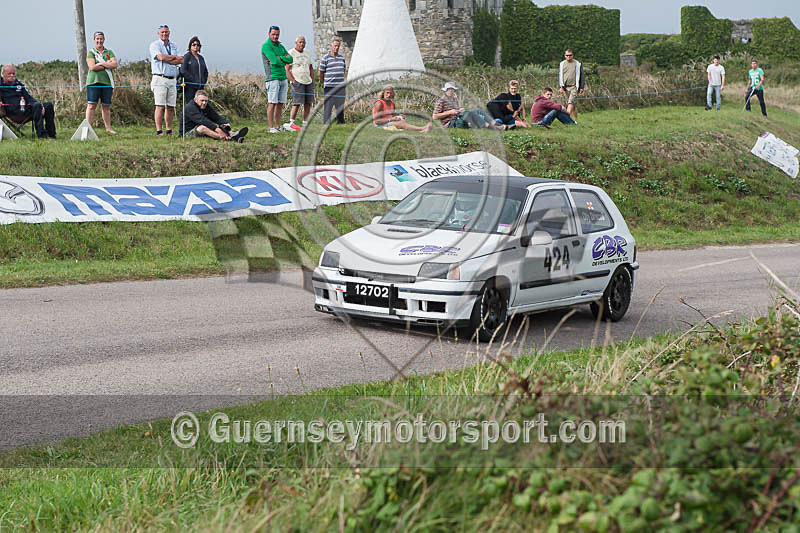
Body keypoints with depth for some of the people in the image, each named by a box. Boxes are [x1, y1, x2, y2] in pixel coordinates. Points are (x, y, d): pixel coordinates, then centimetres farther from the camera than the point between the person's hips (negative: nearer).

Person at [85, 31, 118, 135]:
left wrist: (101, 63, -8)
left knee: (106, 106, 7)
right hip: (93, 81, -3)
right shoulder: (91, 53, 5)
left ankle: (108, 128, 14)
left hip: (107, 82, 3)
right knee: (91, 106, -7)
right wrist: (107, 64, -6)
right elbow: (92, 67, -10)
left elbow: (114, 65, -1)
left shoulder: (109, 52, 15)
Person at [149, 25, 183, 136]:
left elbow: (180, 61, 4)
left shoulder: (174, 46, 17)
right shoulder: (154, 45, 2)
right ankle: (158, 130, -12)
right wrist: (175, 57, -1)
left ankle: (169, 130, 12)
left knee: (170, 106, 5)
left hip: (172, 80, 5)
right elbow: (161, 57, -16)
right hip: (160, 79, -5)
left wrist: (167, 59, -8)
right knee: (160, 106, -11)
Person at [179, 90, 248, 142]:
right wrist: (215, 128, -41)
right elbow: (202, 120, -31)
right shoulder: (190, 108, -18)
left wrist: (226, 123, -24)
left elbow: (217, 117, -2)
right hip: (188, 133, -8)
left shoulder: (207, 106, 8)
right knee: (202, 128, -37)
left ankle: (232, 135, -42)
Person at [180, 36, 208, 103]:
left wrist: (204, 82, 11)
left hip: (200, 87, 6)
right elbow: (183, 71, -12)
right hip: (190, 87, -6)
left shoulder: (201, 58, 17)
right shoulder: (187, 56, -2)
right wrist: (192, 80, -14)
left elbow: (205, 72, 26)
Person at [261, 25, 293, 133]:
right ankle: (271, 127, -7)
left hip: (283, 78, 7)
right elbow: (275, 61, -16)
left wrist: (280, 58, -7)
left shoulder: (281, 46, 18)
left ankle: (278, 126, 11)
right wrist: (285, 61, 0)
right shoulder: (266, 46, -4)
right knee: (272, 103, -8)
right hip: (273, 78, -7)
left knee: (280, 104, 7)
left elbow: (290, 60, 7)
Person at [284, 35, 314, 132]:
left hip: (308, 81, 7)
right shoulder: (291, 53, -4)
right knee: (297, 103, -15)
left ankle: (305, 124, 7)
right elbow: (287, 70, -8)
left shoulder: (307, 53, 16)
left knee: (308, 103, 2)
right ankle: (291, 123, -12)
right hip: (297, 82, -7)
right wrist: (293, 82, -14)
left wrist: (312, 81, 13)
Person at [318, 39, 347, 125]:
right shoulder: (326, 58, -2)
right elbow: (321, 73, 3)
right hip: (329, 87, -5)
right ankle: (326, 124, -3)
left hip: (340, 86, 5)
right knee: (328, 107, -5)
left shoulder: (342, 58, 13)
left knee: (340, 107, 9)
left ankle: (341, 123, 16)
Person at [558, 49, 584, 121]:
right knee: (571, 103, 8)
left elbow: (581, 76, 5)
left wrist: (581, 87, 0)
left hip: (574, 86, -4)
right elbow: (560, 76, 12)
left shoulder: (577, 64, 3)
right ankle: (575, 119, 14)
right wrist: (560, 87, 2)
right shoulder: (562, 64, 11)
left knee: (571, 102, -18)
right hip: (566, 87, 4)